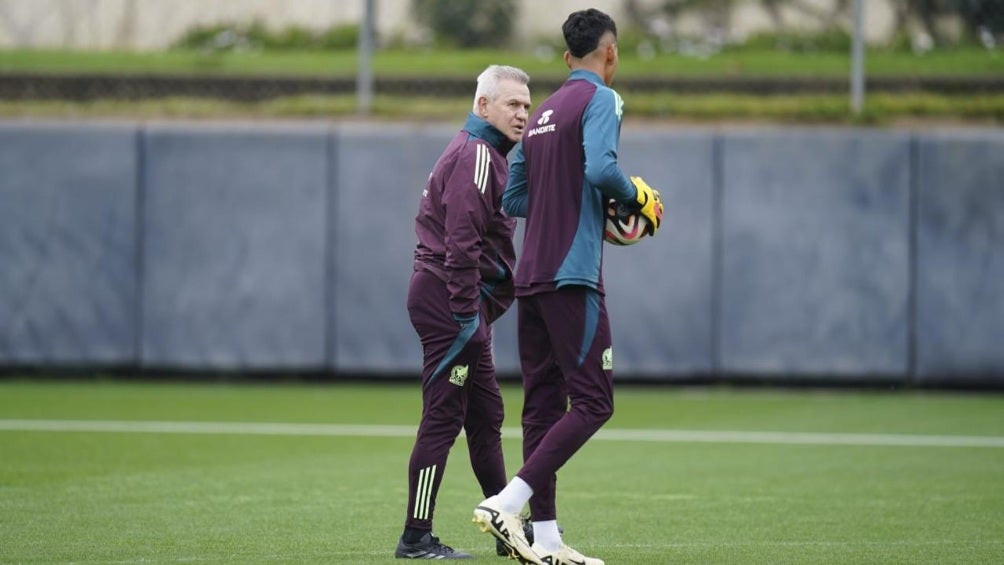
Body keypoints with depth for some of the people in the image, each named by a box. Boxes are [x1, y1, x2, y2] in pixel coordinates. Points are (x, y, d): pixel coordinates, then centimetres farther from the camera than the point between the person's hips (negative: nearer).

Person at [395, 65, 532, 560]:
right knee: (442, 419, -9)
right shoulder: (475, 157, -13)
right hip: (449, 301, -11)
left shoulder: (483, 155, 20)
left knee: (485, 417, 14)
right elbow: (462, 241, -21)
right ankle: (416, 538, -7)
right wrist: (466, 312, -23)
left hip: (460, 304, 11)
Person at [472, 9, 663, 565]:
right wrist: (638, 197, -3)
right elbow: (600, 167, -22)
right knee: (592, 402, -7)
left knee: (543, 405, 8)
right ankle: (507, 503, -18)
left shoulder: (543, 112, 19)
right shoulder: (600, 99, -5)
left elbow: (513, 198, 20)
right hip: (572, 276, -8)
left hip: (530, 279, 8)